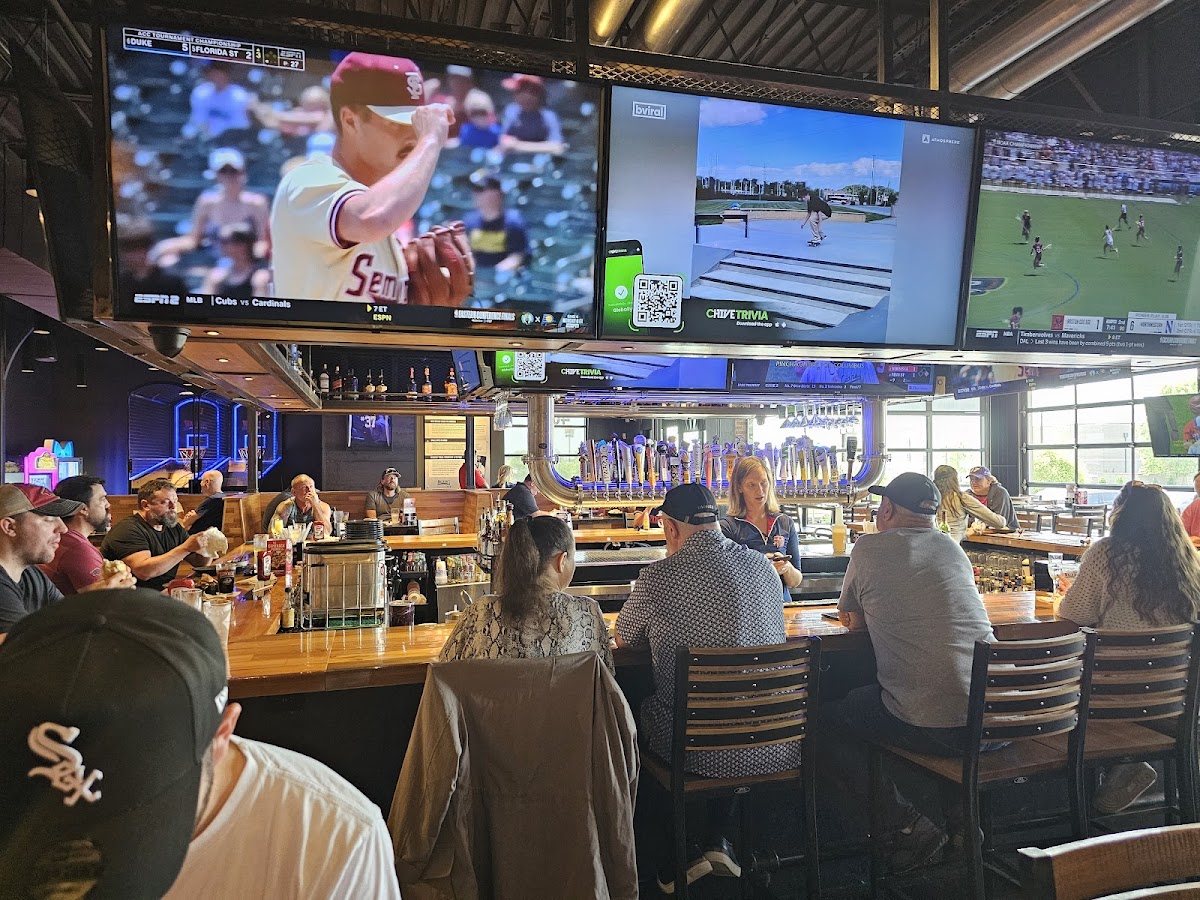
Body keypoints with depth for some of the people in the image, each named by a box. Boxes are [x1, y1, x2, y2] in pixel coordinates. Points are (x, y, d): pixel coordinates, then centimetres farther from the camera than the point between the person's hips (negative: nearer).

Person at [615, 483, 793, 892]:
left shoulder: (658, 577, -14)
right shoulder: (763, 566, 1)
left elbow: (623, 639, 4)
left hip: (699, 751, -4)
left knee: (643, 711, 27)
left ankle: (672, 865, 35)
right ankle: (719, 842, 32)